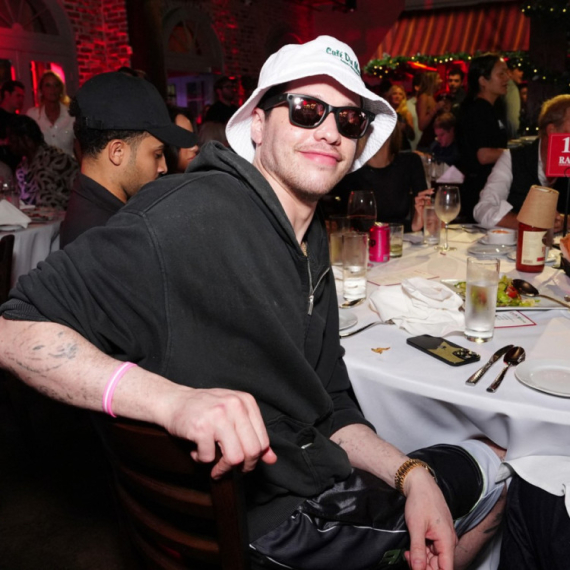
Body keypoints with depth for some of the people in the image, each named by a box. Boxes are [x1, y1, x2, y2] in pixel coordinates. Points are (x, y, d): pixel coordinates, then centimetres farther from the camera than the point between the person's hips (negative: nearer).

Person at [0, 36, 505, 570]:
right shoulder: (193, 215, -22)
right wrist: (174, 400, -38)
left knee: (491, 466, 25)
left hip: (321, 487, 9)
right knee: (488, 472, 8)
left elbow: (327, 409, 9)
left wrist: (411, 475, -6)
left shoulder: (312, 245, 7)